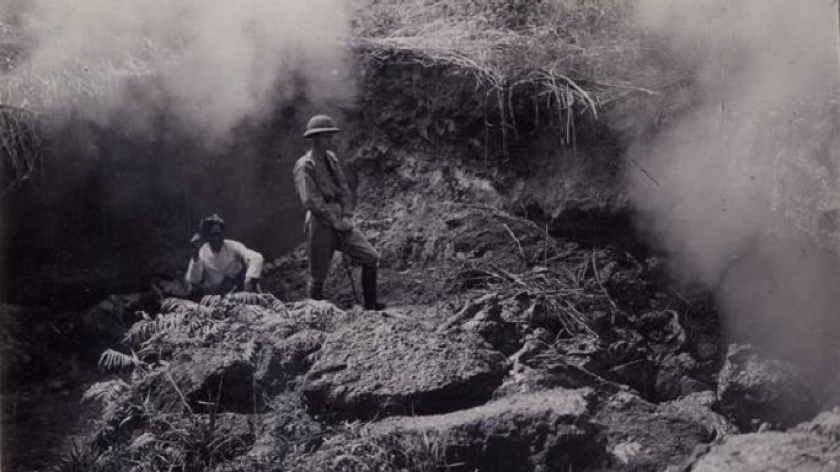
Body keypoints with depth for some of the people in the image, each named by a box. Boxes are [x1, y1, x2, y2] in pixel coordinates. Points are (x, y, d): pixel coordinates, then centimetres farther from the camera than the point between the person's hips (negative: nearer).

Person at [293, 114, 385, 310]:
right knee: (318, 275, 1)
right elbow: (311, 200, -15)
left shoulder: (331, 158, 13)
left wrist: (347, 216, -1)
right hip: (321, 225, -7)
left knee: (371, 257, -2)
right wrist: (335, 222, -15)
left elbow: (344, 189, 14)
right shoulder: (305, 166, -9)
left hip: (340, 222, 7)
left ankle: (370, 305, 6)